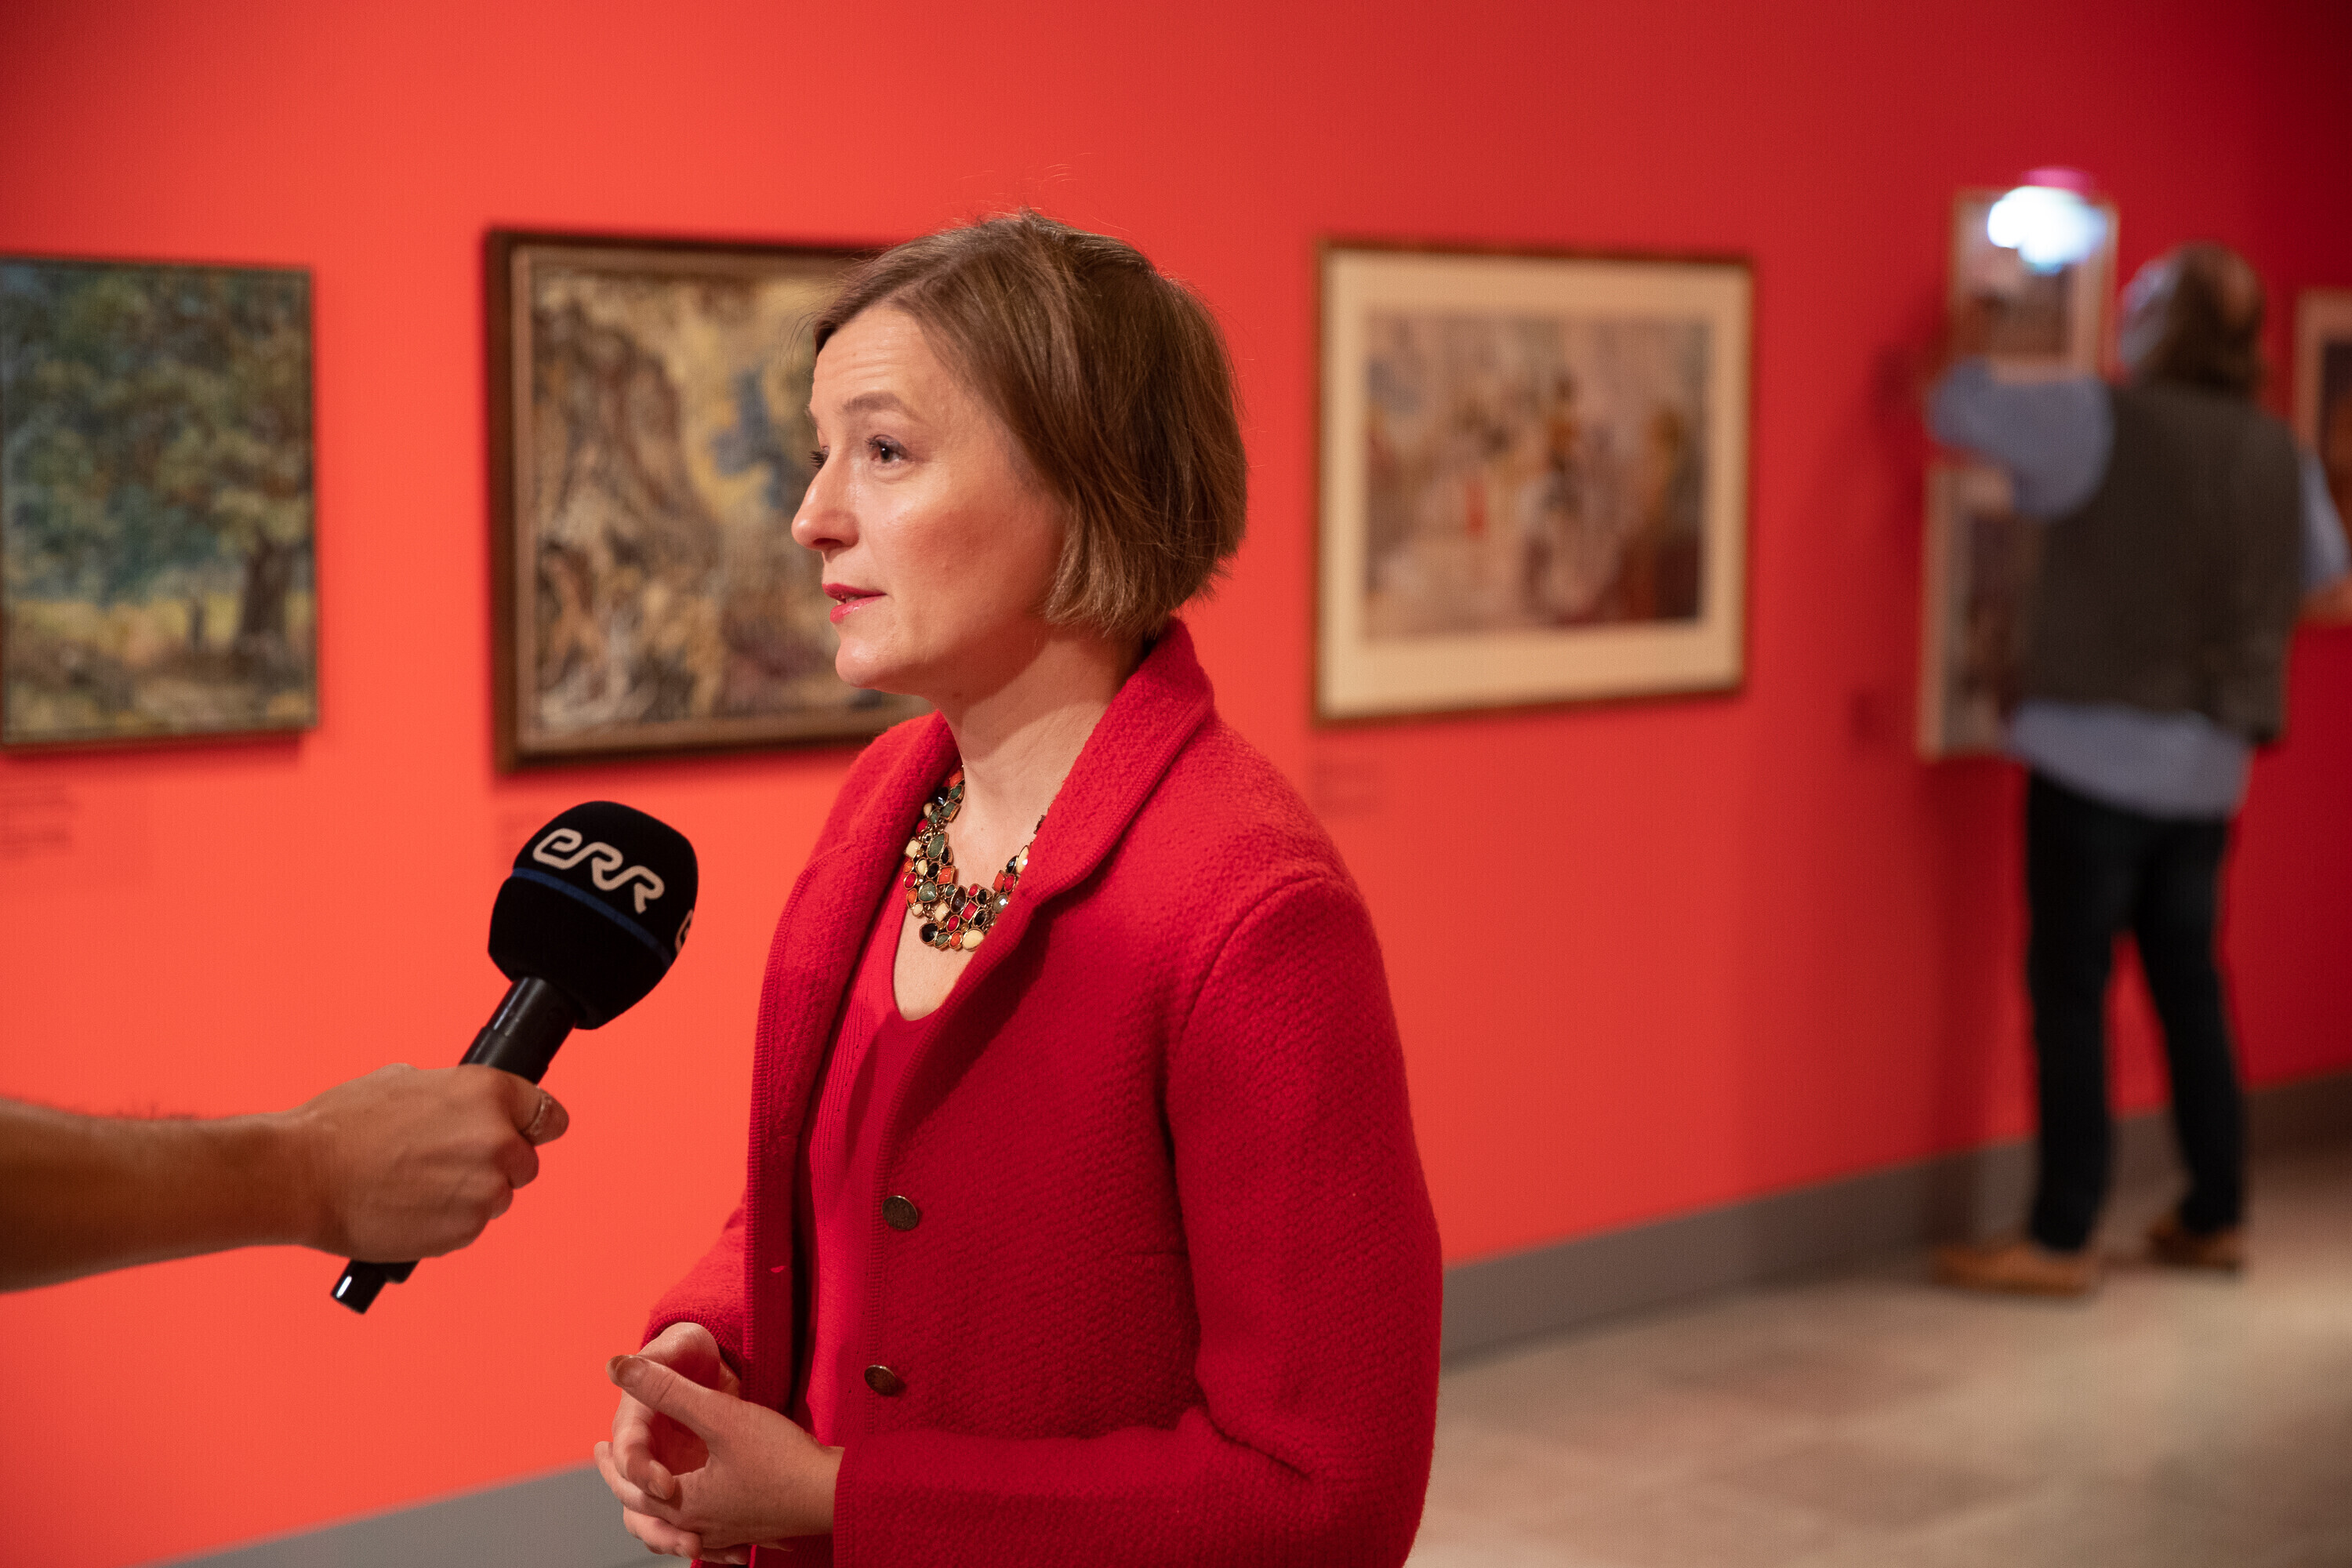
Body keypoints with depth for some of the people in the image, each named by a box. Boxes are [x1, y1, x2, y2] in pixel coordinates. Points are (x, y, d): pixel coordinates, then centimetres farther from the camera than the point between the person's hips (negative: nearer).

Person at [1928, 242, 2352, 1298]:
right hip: (2211, 768, 6)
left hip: (2098, 754, -6)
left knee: (2070, 987, -2)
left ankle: (2061, 1239, 0)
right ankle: (2215, 1218, 23)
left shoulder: (2102, 420, -10)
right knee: (2189, 984, 15)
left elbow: (1957, 412, -4)